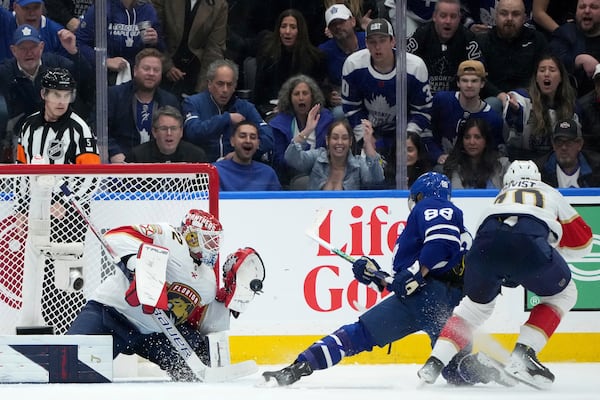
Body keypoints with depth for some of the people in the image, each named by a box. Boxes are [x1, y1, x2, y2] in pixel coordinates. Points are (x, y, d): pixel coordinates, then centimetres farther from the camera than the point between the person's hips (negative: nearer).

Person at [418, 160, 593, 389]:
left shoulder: (500, 198, 42)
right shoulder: (550, 194, 37)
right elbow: (582, 244, 37)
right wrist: (555, 241, 53)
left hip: (486, 242, 3)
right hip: (529, 241, -3)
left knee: (477, 304, 31)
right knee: (563, 295, 24)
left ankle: (435, 362, 19)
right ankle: (522, 354, 6)